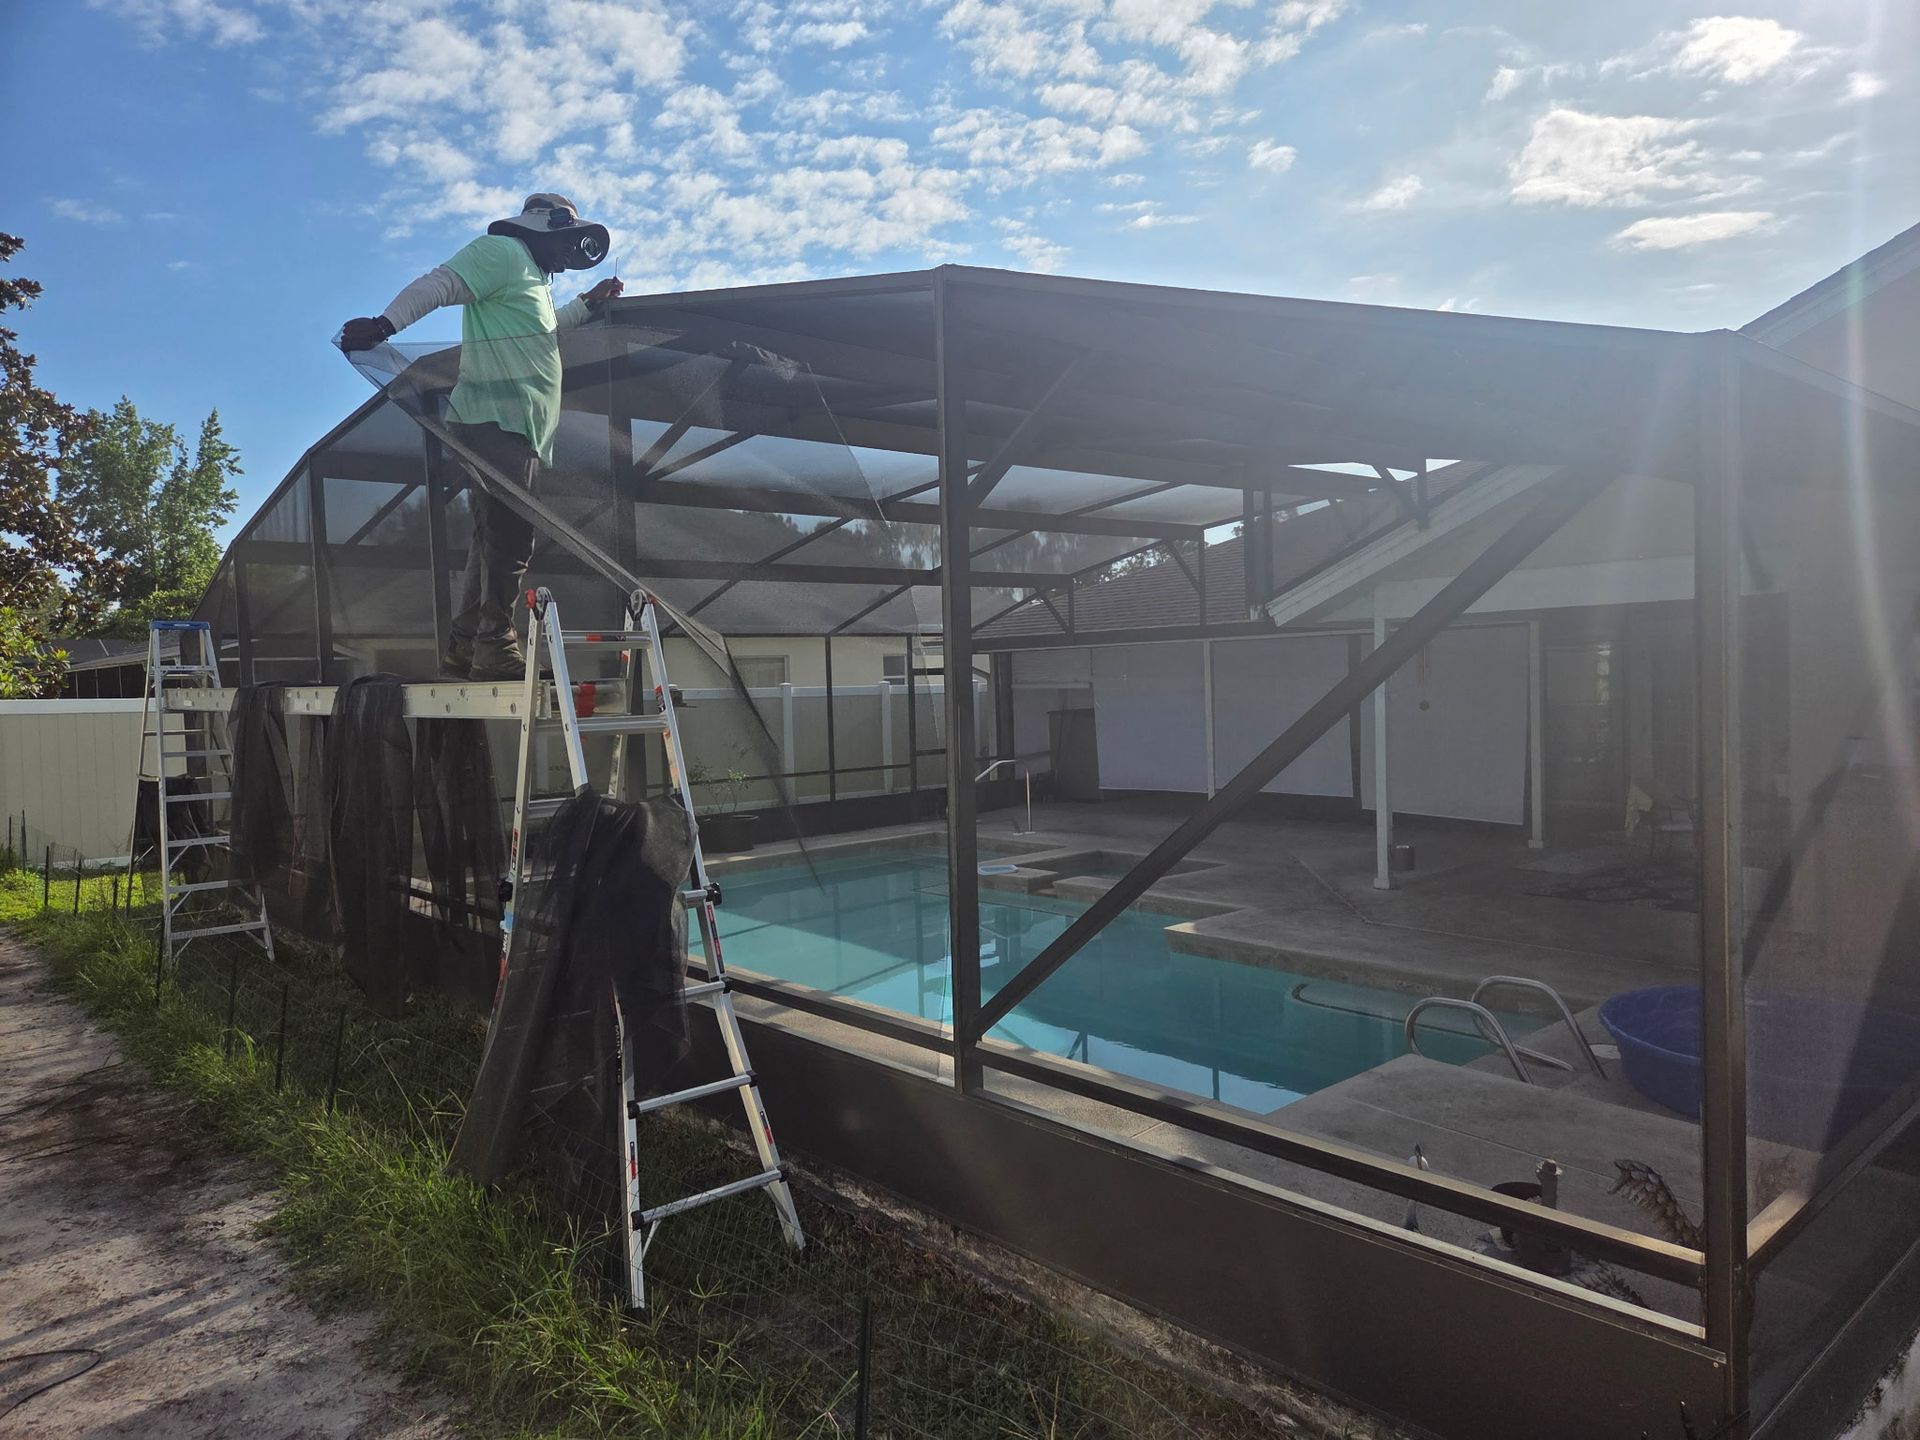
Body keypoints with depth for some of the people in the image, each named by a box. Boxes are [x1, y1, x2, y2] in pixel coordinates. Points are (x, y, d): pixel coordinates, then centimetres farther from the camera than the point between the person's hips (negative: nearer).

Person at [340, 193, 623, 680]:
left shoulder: (534, 278, 30)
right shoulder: (503, 251, 0)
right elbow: (440, 284, -13)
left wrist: (586, 305, 42)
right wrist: (384, 324, -28)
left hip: (519, 431, 10)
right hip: (497, 420, -10)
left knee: (498, 540, 8)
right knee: (509, 536, -17)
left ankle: (464, 650, 11)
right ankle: (495, 649, -18)